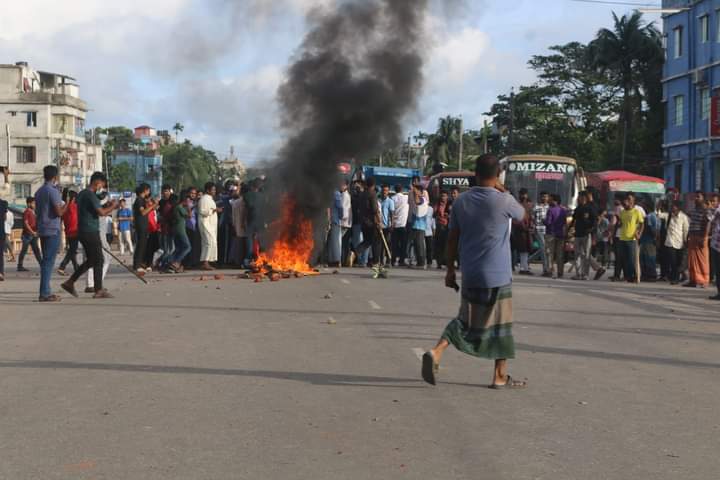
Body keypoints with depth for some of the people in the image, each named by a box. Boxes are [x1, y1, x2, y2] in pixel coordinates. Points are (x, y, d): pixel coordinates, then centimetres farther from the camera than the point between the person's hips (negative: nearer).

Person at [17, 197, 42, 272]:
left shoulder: (33, 212, 15)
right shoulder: (26, 212, -11)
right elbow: (26, 223, -17)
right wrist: (32, 232, -21)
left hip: (33, 234, 8)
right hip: (27, 234, -8)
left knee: (36, 249, 5)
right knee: (24, 250, -2)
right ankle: (20, 266, 4)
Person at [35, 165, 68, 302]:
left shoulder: (39, 191, 14)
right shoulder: (53, 191, -12)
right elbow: (59, 212, -17)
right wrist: (66, 204, -2)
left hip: (42, 230, 9)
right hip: (52, 230, -9)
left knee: (46, 260, 12)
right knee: (49, 261, -8)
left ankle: (45, 291, 12)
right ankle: (44, 293, -9)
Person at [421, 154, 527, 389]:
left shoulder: (462, 201, 2)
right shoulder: (504, 200, -11)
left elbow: (452, 238, 5)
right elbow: (522, 215, 11)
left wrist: (450, 270, 13)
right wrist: (503, 192, 15)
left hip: (470, 274, 4)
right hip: (498, 274, -4)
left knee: (466, 319, 15)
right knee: (501, 324, 9)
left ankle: (436, 352, -7)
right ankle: (500, 376, 17)